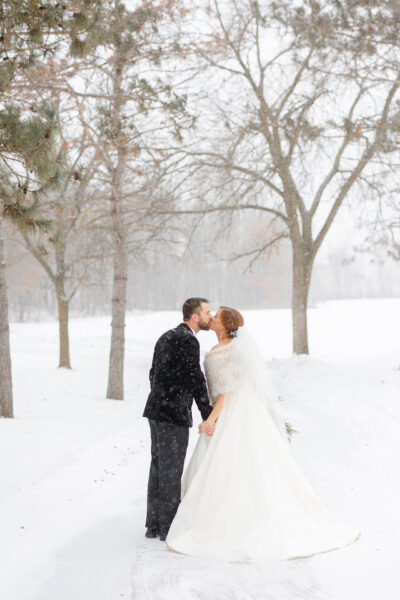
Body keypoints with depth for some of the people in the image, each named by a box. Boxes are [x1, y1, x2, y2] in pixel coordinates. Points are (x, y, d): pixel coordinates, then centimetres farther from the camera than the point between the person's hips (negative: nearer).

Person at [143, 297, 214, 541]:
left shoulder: (167, 337, 14)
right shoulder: (187, 340, -15)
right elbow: (196, 380, -18)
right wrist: (208, 417, -17)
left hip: (157, 411, 9)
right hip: (174, 414, -9)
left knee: (159, 467, 13)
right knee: (171, 471, -1)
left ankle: (154, 525, 19)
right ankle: (168, 527, 6)